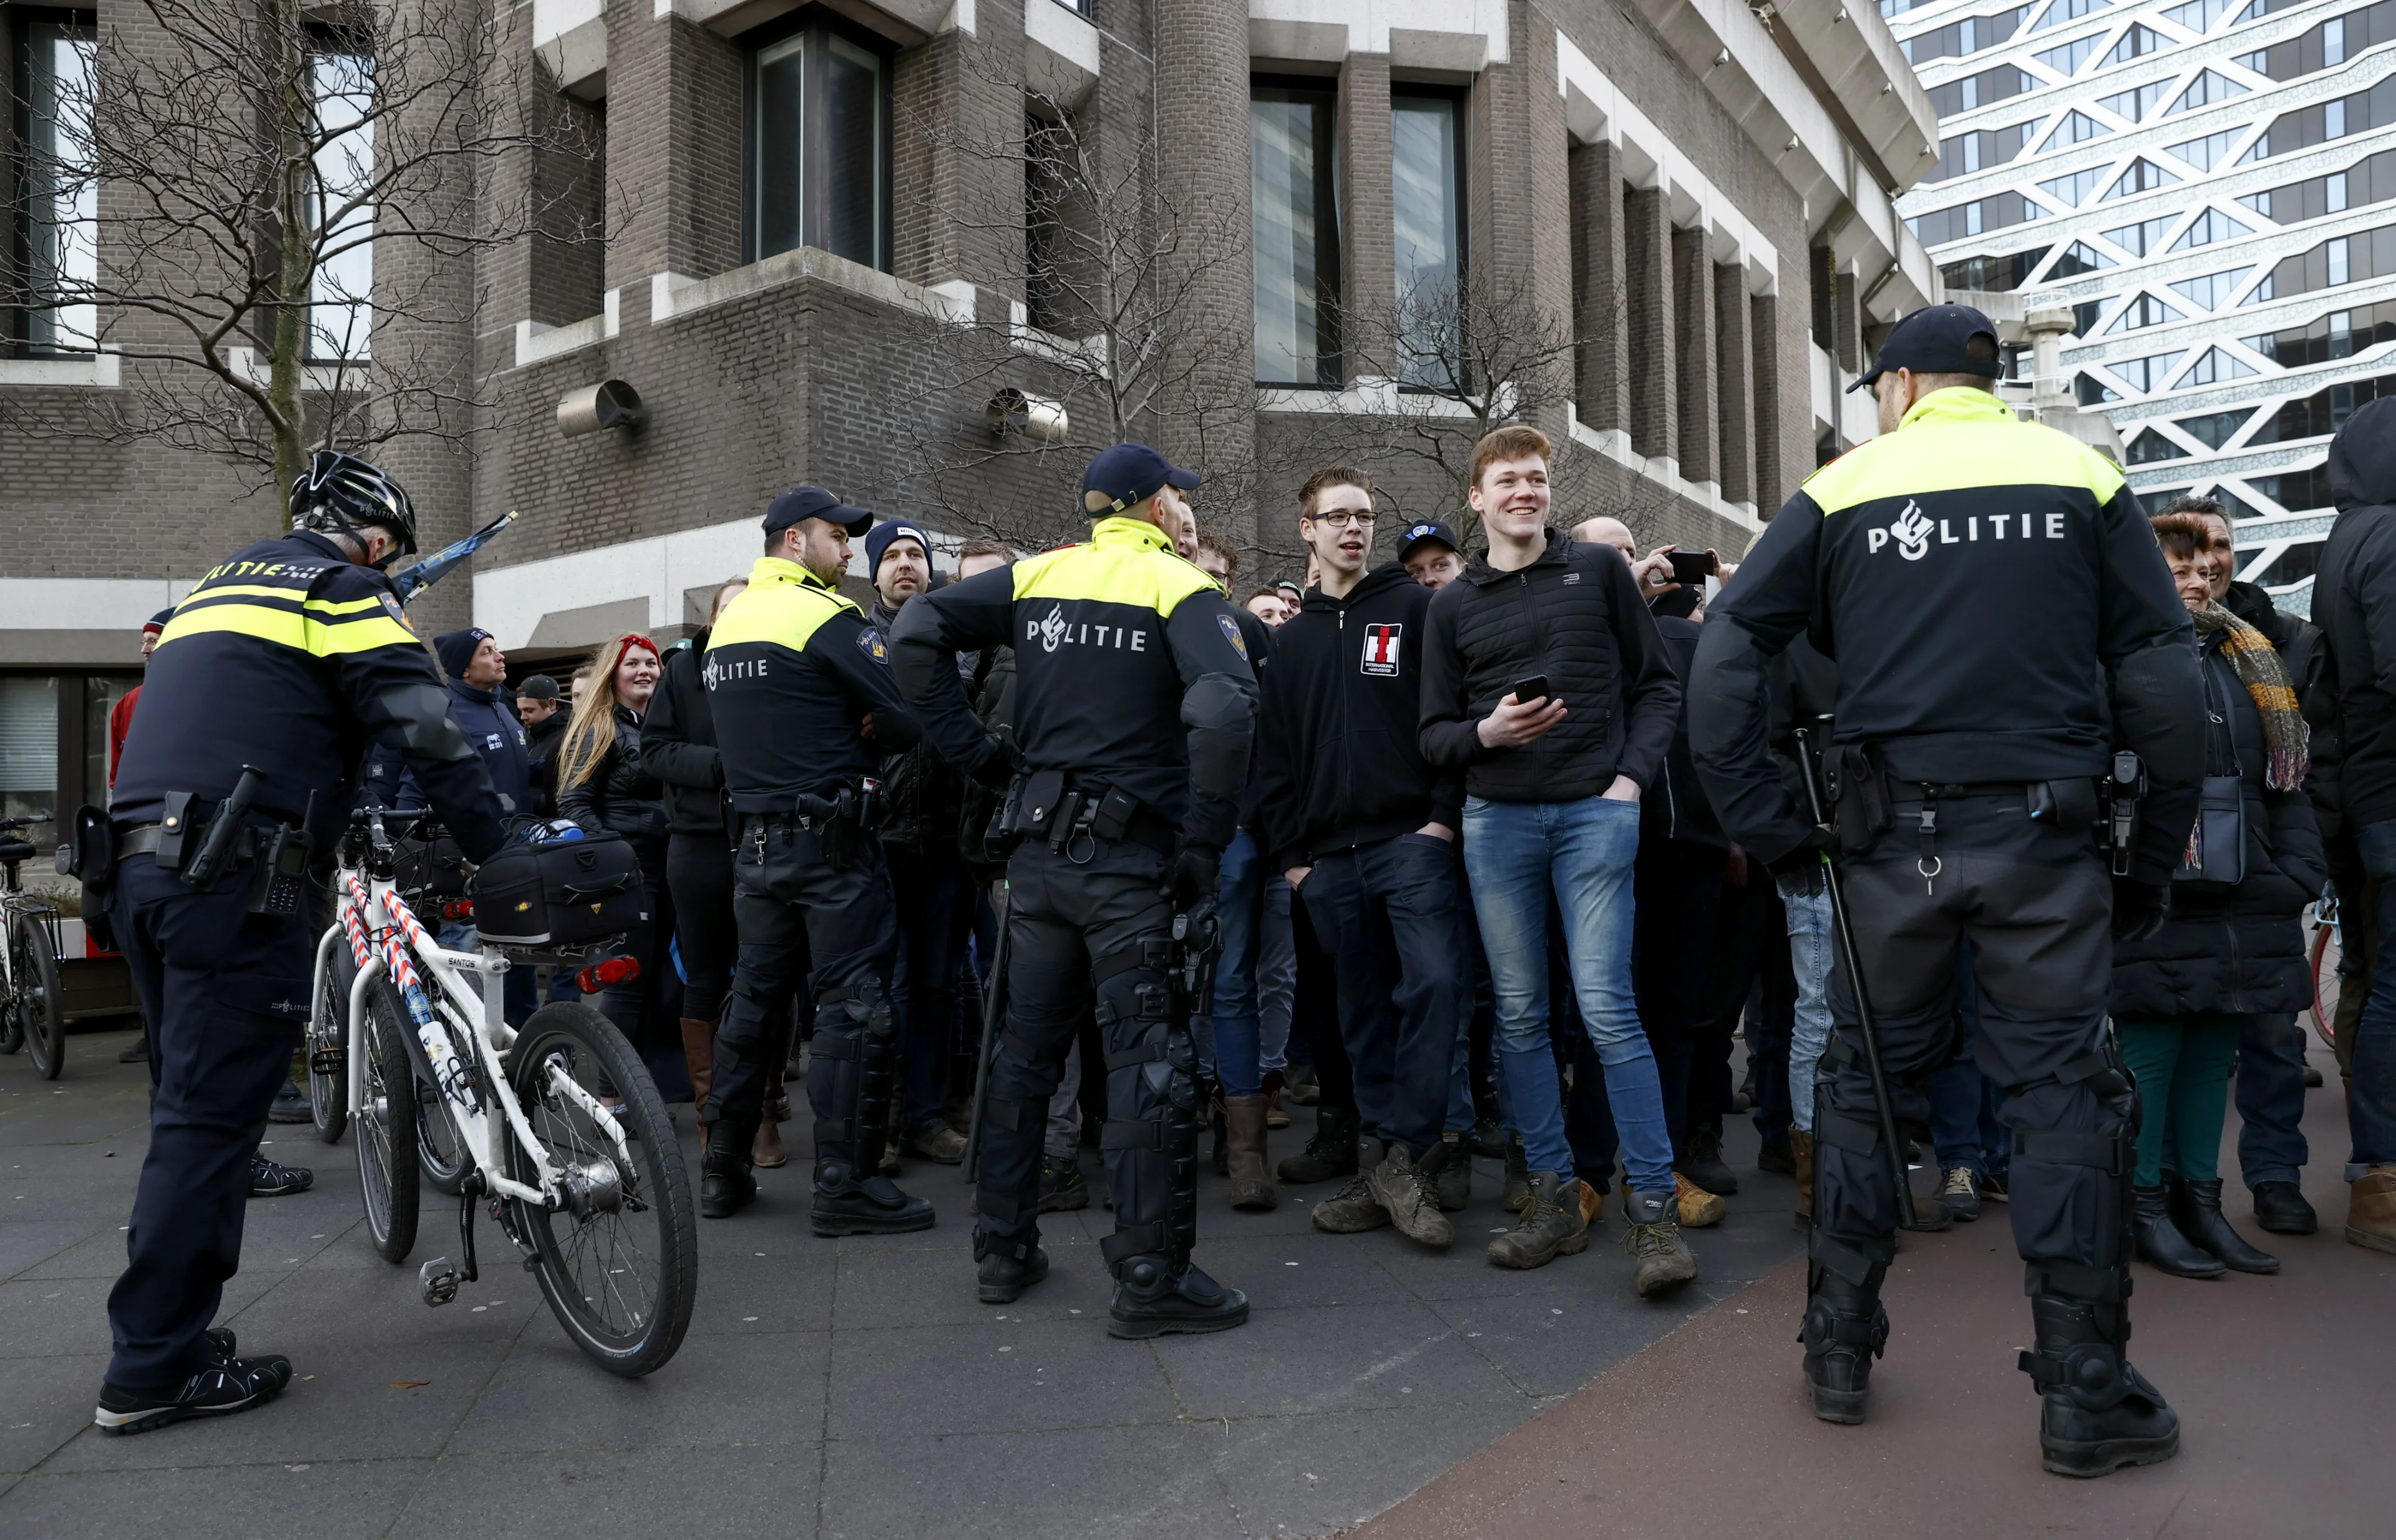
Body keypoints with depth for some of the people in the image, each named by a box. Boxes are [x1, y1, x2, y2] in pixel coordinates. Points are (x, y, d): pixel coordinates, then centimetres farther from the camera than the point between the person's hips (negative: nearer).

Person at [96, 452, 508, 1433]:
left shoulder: (218, 582, 26)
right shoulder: (346, 590, -1)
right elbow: (429, 737, -11)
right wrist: (500, 855, -7)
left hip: (141, 866, 9)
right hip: (236, 878, -9)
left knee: (193, 1109, 16)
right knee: (213, 1114, -5)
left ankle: (163, 1334, 22)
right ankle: (156, 1371, 0)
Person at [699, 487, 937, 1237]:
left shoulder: (727, 622, 14)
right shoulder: (827, 618, -11)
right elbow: (912, 717, -16)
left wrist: (847, 732, 6)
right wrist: (869, 736, 5)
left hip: (756, 836, 8)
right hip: (830, 836, -8)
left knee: (756, 995, 14)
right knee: (854, 1003, -3)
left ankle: (723, 1170, 21)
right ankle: (845, 1183, -1)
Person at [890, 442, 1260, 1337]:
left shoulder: (1038, 576, 9)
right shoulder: (1180, 588, -6)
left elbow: (917, 633, 1)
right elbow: (1224, 708, -23)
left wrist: (973, 751, 4)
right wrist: (1205, 845, -15)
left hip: (1039, 848, 6)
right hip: (1131, 857, -5)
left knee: (1025, 1045, 15)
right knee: (1148, 1056, 1)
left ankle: (1003, 1251, 26)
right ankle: (1151, 1277, 6)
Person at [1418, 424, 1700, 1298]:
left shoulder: (1598, 570, 8)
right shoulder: (1453, 606, 11)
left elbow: (1657, 684, 9)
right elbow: (1434, 733, 9)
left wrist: (1633, 775, -5)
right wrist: (1487, 733, -12)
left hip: (1595, 811, -2)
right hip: (1496, 821, 3)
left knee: (1607, 1009, -9)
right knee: (1520, 1014, 5)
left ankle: (1653, 1207, 0)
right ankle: (1554, 1196, 16)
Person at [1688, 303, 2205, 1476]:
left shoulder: (1842, 490, 3)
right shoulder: (2083, 478, 5)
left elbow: (1723, 657, -6)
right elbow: (2162, 678, 1)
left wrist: (1766, 827, -2)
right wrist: (2156, 855, 7)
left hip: (1893, 838, 0)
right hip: (2044, 835, 0)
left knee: (1865, 1080, 12)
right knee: (2065, 1092, 8)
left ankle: (1839, 1349, 21)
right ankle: (2084, 1392, 13)